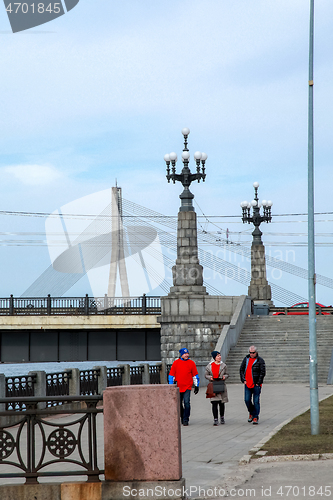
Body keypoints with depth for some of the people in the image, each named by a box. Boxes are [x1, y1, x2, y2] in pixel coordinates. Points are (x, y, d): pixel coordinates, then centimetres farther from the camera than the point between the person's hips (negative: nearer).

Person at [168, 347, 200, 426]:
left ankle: (186, 419, -5)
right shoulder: (176, 363, 3)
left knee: (186, 403, -12)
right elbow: (171, 375, 7)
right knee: (179, 404, 10)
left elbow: (195, 375, 11)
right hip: (178, 387, 1)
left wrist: (196, 386, 10)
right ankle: (182, 417, 28)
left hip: (187, 387, -1)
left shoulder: (191, 363, 4)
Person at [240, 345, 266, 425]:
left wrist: (258, 382, -11)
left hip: (256, 384, -4)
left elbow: (263, 372, -7)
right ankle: (251, 413, 25)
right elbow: (241, 369, 13)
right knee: (247, 400, 2)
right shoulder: (246, 359, 10)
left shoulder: (260, 361, -4)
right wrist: (243, 380, 3)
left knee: (256, 401, -3)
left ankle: (255, 417, 4)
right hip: (247, 384, 4)